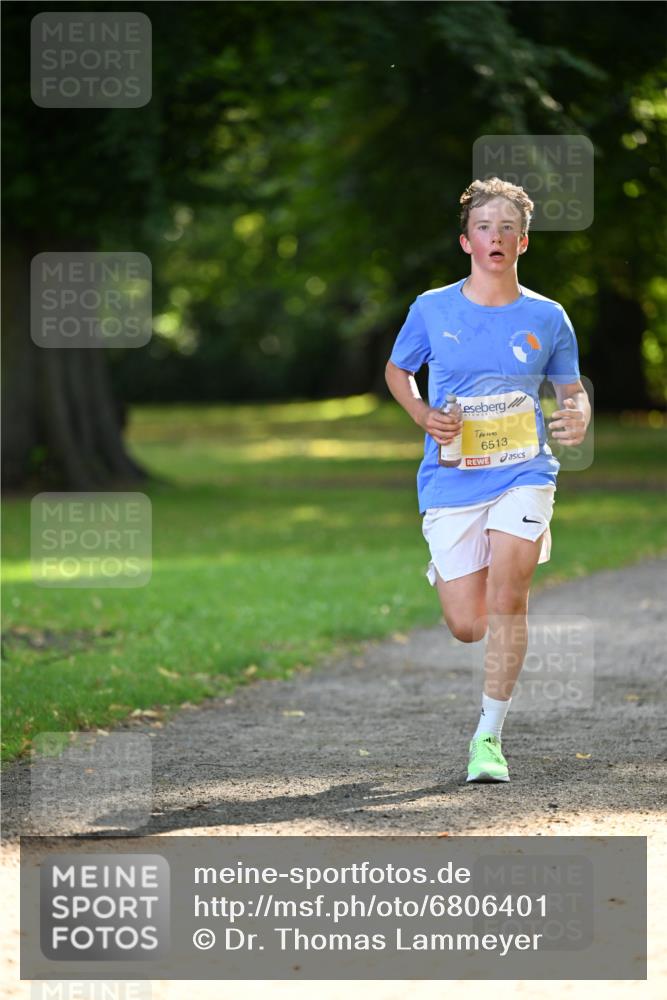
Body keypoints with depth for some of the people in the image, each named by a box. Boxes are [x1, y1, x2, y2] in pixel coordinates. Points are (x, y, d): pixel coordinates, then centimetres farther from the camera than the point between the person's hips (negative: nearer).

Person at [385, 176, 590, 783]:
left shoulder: (547, 318, 2)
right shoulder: (432, 309, 1)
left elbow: (572, 389, 14)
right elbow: (397, 371, 16)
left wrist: (579, 419, -10)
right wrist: (424, 416, -4)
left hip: (524, 474, 0)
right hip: (451, 482, 0)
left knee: (506, 595, -21)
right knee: (468, 628, -2)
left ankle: (489, 736, -9)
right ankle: (442, 571, 38)